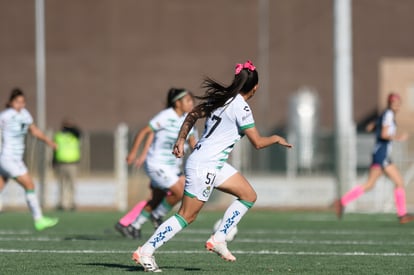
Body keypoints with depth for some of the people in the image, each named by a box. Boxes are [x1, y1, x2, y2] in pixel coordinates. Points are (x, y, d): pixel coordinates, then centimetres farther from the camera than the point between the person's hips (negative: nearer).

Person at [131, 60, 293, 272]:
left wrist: (181, 139, 20)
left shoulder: (222, 97, 7)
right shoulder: (241, 107, -18)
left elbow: (193, 114, 16)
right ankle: (145, 252, 1)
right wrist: (276, 139, 4)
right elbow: (257, 143, -14)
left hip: (215, 165, 9)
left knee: (249, 196, 9)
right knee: (187, 216, -3)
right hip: (203, 167, -9)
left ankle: (218, 239, 9)